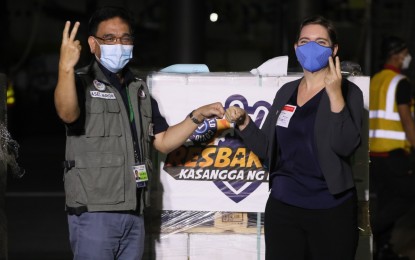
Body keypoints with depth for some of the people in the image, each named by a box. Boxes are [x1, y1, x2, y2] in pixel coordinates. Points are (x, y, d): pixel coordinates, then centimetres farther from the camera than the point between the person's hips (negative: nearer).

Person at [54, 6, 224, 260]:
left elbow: (163, 141, 19)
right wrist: (66, 68, -43)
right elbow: (68, 113, -28)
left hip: (134, 214, 7)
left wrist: (197, 116, 8)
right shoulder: (82, 82, -5)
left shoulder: (138, 89, 17)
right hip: (94, 213, -7)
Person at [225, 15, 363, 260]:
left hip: (331, 210, -5)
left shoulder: (348, 91, -6)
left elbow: (346, 147, -20)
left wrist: (335, 95, -26)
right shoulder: (286, 91, 9)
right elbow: (268, 149, 14)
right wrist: (243, 122, -1)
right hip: (282, 206, 5)